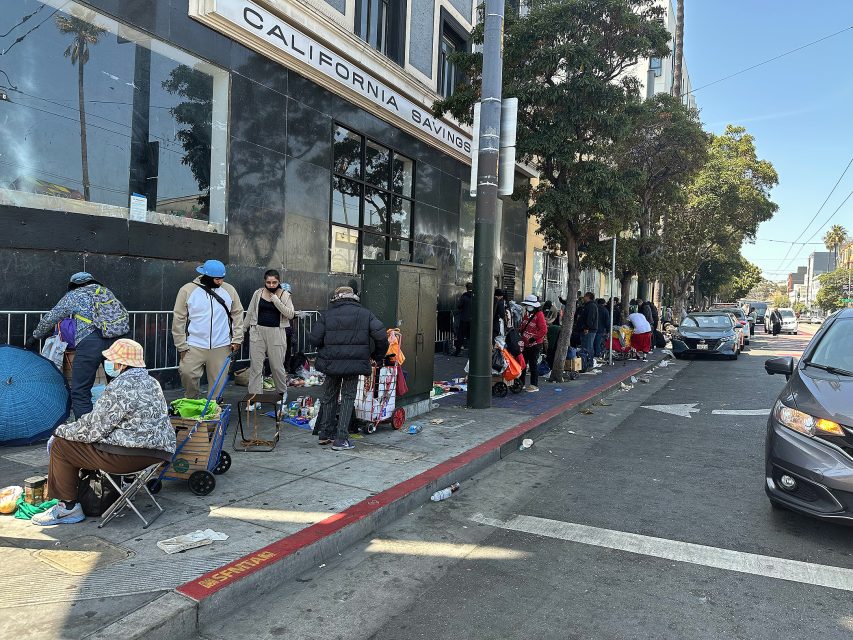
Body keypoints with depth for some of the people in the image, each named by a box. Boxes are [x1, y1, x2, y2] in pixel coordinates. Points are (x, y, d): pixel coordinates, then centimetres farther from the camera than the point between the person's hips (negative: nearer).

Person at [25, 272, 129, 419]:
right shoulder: (106, 291, 27)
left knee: (80, 392, 1)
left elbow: (50, 319, 24)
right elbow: (123, 312, 26)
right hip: (118, 341, 5)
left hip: (91, 342, -4)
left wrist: (35, 336, 38)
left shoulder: (73, 295, 17)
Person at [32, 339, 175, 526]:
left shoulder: (119, 389, -17)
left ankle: (68, 507, 13)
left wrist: (60, 432, 4)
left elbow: (93, 428, -13)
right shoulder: (152, 382, 11)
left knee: (61, 446, 4)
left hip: (130, 456, -10)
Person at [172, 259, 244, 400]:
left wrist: (237, 339, 2)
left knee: (218, 381, 4)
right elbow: (179, 319, -1)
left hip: (221, 346, 2)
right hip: (194, 346, -1)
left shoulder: (229, 290, 3)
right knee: (187, 374, -10)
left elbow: (237, 314, 10)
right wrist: (182, 346, -4)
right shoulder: (187, 290, -3)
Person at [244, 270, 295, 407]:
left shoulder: (284, 295, 0)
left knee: (277, 366, 6)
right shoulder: (258, 293, 5)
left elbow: (290, 315, -10)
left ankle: (282, 392, 30)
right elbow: (250, 313, 13)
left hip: (276, 333, -2)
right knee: (255, 366, 1)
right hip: (258, 332, 2)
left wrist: (276, 301, -16)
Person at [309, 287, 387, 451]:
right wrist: (378, 356, 5)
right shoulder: (365, 314, 2)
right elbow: (381, 336, -8)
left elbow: (314, 339, -4)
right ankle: (341, 439, 5)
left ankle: (325, 434, 28)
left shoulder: (327, 314, 3)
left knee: (328, 397, 18)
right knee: (348, 397, 9)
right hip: (355, 363, -1)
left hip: (331, 362, 1)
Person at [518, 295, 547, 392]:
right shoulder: (526, 314, 13)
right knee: (522, 363, 13)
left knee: (533, 364, -2)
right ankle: (521, 383, 24)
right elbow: (521, 326, 25)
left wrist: (534, 338, -20)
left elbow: (544, 330, -19)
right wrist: (519, 333, 9)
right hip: (525, 344, 8)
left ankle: (534, 385, 7)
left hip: (535, 345, -8)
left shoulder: (539, 315, -12)